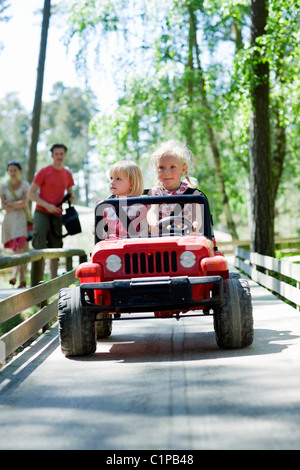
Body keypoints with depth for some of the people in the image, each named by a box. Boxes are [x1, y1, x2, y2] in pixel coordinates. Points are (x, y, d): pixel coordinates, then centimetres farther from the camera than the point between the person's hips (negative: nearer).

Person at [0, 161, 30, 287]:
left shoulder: (25, 185, 2)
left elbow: (24, 203, -10)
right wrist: (17, 206, -10)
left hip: (22, 219, -3)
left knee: (19, 247, -18)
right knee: (17, 251, 3)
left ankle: (14, 275, -28)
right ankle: (22, 279, 7)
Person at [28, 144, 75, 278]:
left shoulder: (67, 174, 11)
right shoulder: (44, 172, -4)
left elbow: (70, 192, 24)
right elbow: (30, 193, -6)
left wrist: (71, 197, -1)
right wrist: (47, 205, -16)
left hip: (57, 215, 5)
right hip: (42, 212, -5)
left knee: (55, 248, 8)